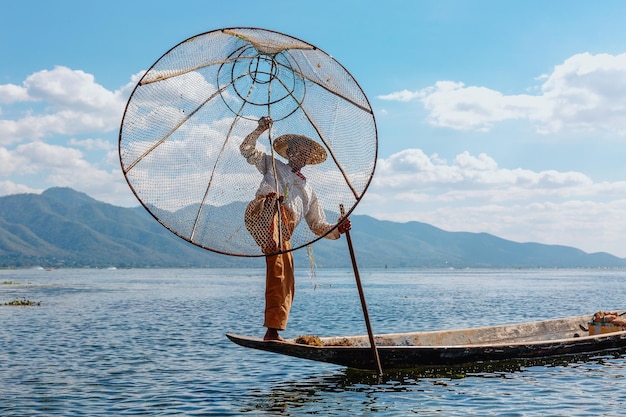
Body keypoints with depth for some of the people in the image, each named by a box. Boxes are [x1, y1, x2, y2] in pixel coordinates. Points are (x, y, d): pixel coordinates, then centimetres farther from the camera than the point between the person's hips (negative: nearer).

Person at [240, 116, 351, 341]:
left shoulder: (308, 191, 37)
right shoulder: (273, 165, 32)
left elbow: (319, 226, 32)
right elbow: (247, 149, 25)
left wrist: (338, 230, 13)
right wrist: (260, 130, 11)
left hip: (283, 231, 3)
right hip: (261, 211, -3)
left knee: (284, 280, -6)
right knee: (272, 202, -39)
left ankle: (272, 332, -4)